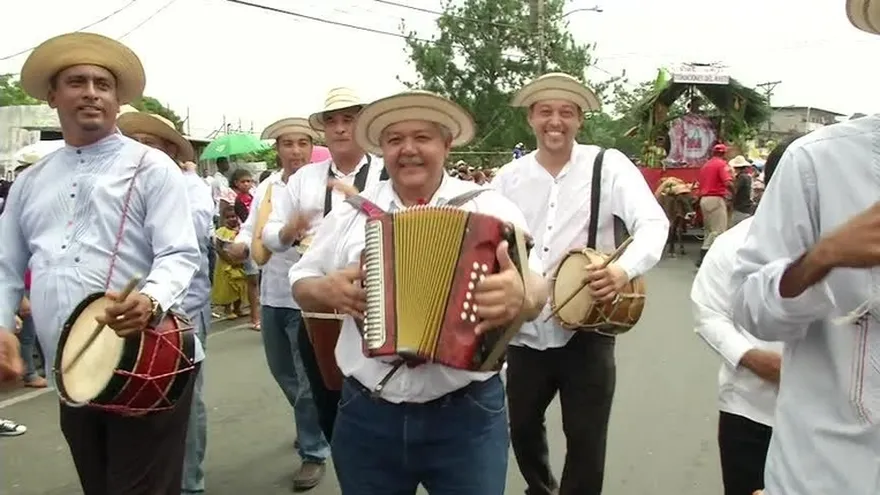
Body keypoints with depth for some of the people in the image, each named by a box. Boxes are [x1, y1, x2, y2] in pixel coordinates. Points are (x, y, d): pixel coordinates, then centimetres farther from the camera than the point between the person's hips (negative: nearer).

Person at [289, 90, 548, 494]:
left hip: (467, 415, -2)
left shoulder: (489, 208, -4)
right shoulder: (351, 212, 4)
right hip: (365, 416, 3)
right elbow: (301, 284, 11)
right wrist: (326, 290, -11)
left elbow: (535, 288, -12)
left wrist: (520, 297, -35)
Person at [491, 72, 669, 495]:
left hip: (585, 332, -3)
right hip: (524, 333, 4)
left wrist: (625, 269, -34)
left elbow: (653, 222, -16)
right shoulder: (509, 176, 4)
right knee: (522, 428, 20)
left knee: (586, 441, 6)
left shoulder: (608, 165, -5)